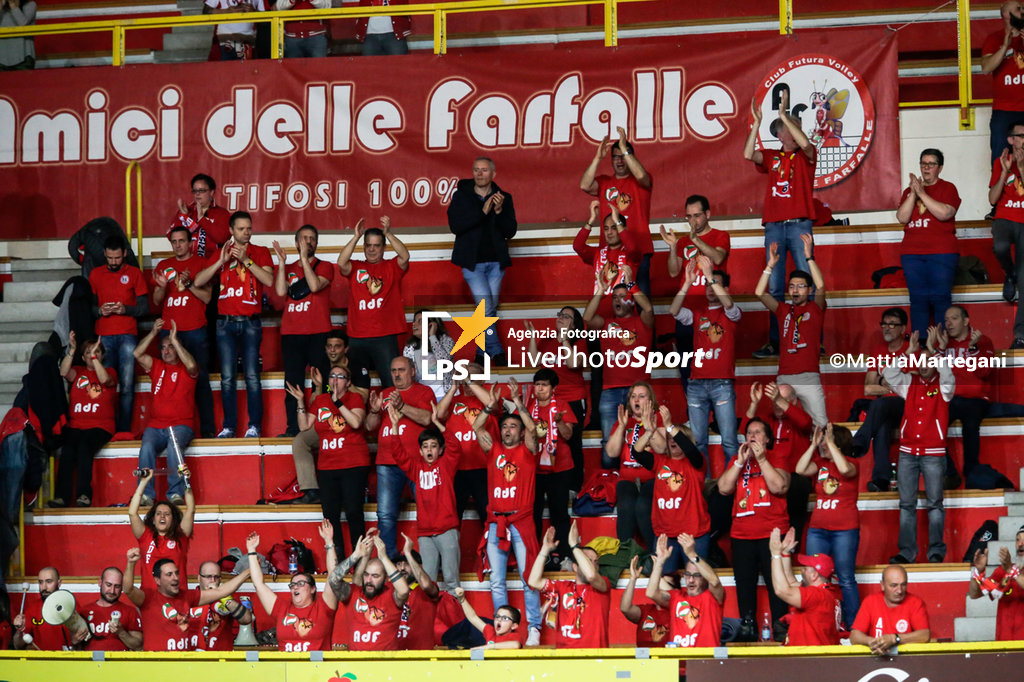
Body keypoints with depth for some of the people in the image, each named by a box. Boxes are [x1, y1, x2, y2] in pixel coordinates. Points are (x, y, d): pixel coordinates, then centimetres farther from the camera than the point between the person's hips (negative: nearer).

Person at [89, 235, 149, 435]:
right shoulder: (95, 274, 14)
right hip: (103, 336, 1)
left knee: (127, 385, -6)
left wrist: (125, 309, -11)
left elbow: (144, 307, 7)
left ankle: (124, 430, -3)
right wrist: (99, 311, -5)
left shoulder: (134, 273, 8)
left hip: (127, 335, -1)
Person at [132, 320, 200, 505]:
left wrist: (174, 340, -13)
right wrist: (153, 333, -4)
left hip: (181, 425, -3)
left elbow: (191, 365, -14)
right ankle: (146, 494, -32)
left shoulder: (185, 370, 11)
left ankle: (176, 493, -34)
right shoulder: (156, 366, 20)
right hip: (155, 425, 3)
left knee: (175, 445, -34)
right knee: (147, 447, -28)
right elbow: (137, 354, 4)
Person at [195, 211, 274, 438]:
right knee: (227, 377, 0)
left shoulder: (260, 252, 7)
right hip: (226, 323, 2)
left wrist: (246, 260, -15)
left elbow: (269, 280, -10)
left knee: (252, 375, -8)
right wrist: (221, 261, -10)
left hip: (251, 323, -2)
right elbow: (198, 281, 2)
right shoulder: (222, 253, 12)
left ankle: (254, 426, -5)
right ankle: (229, 426, 4)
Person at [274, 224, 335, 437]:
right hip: (291, 332, 3)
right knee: (292, 382, 0)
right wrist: (281, 262, -1)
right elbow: (280, 291, -2)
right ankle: (293, 427, 2)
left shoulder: (324, 266, 8)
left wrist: (304, 258, -10)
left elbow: (315, 286, -12)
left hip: (318, 333, -3)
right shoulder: (288, 269, 17)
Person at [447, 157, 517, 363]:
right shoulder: (461, 197, 1)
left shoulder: (503, 198, 5)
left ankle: (483, 351, 17)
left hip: (496, 261, 3)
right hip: (473, 261, -3)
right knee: (485, 307, -12)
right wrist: (482, 212, -20)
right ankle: (495, 351, -5)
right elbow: (455, 226, -13)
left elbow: (510, 231, 0)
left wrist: (499, 211, -18)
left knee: (491, 309, 6)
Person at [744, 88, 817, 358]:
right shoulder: (771, 157, 13)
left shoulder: (806, 156, 6)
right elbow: (748, 154, -3)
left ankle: (813, 340, -5)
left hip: (799, 225, -3)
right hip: (773, 225, 3)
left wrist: (784, 115, -17)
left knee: (806, 282, -6)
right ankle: (774, 341, 5)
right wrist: (757, 123, -8)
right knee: (774, 286, 3)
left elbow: (805, 143, -16)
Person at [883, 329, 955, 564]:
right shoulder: (910, 383, 11)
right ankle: (907, 552, 6)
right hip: (907, 452, 3)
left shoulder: (943, 386, 3)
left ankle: (936, 551, 3)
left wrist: (933, 349, -16)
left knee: (934, 503, -1)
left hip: (933, 454, -3)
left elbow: (947, 375, -18)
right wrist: (909, 352, -7)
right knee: (906, 504, 3)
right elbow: (889, 374, -2)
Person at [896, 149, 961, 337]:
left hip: (942, 253, -3)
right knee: (918, 299, 0)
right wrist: (913, 193, -8)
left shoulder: (947, 188, 5)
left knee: (940, 299, -7)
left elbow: (945, 213, -13)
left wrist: (922, 193, -13)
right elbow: (902, 217, 2)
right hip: (912, 254, 3)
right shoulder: (909, 191, 16)